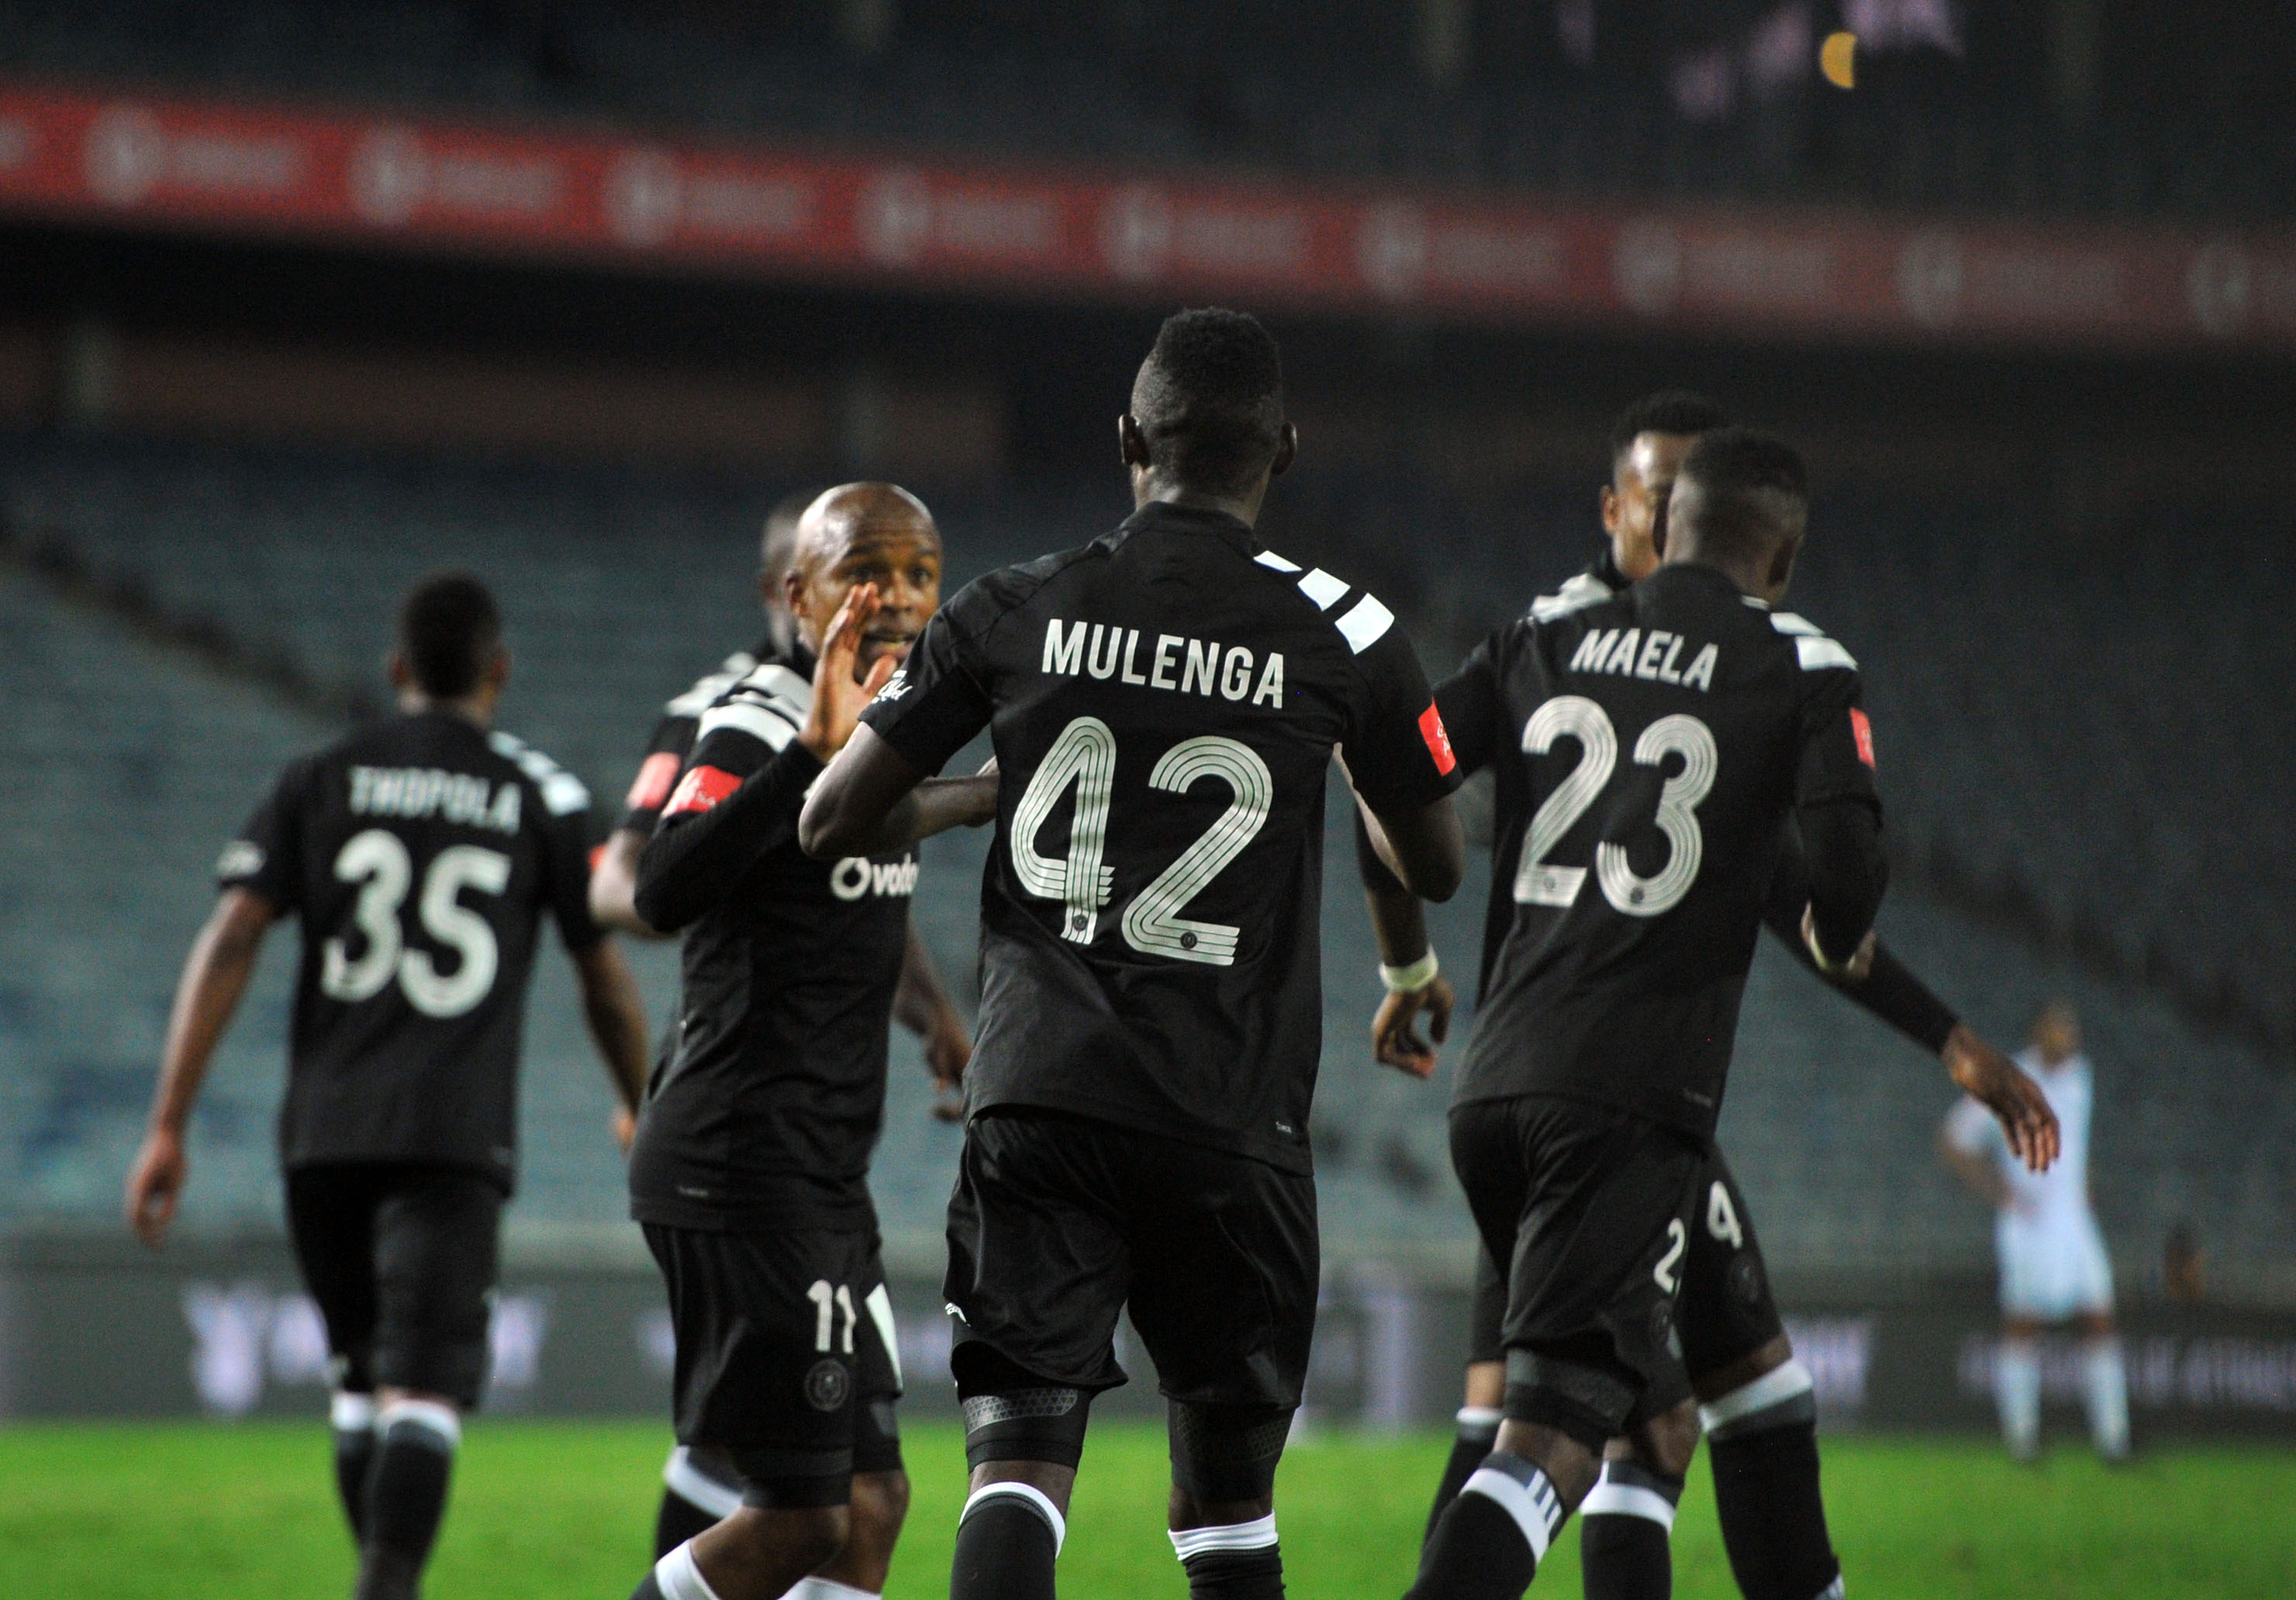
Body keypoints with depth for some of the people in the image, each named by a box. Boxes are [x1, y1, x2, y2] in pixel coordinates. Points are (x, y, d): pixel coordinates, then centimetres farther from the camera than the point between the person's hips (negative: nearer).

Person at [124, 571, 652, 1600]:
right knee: (422, 1391, -11)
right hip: (455, 1133, -3)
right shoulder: (544, 799, 6)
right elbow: (606, 985, 11)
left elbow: (229, 942, 0)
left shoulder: (319, 782, 9)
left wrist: (168, 1128, -1)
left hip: (324, 1131, 3)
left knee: (361, 1380, 18)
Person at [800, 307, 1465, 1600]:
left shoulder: (1017, 613, 3)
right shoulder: (1344, 636, 0)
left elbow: (830, 822, 7)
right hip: (1231, 1125, 0)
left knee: (1018, 1463, -4)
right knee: (1229, 1492, 14)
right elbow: (1437, 869, 14)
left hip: (1040, 1094, 0)